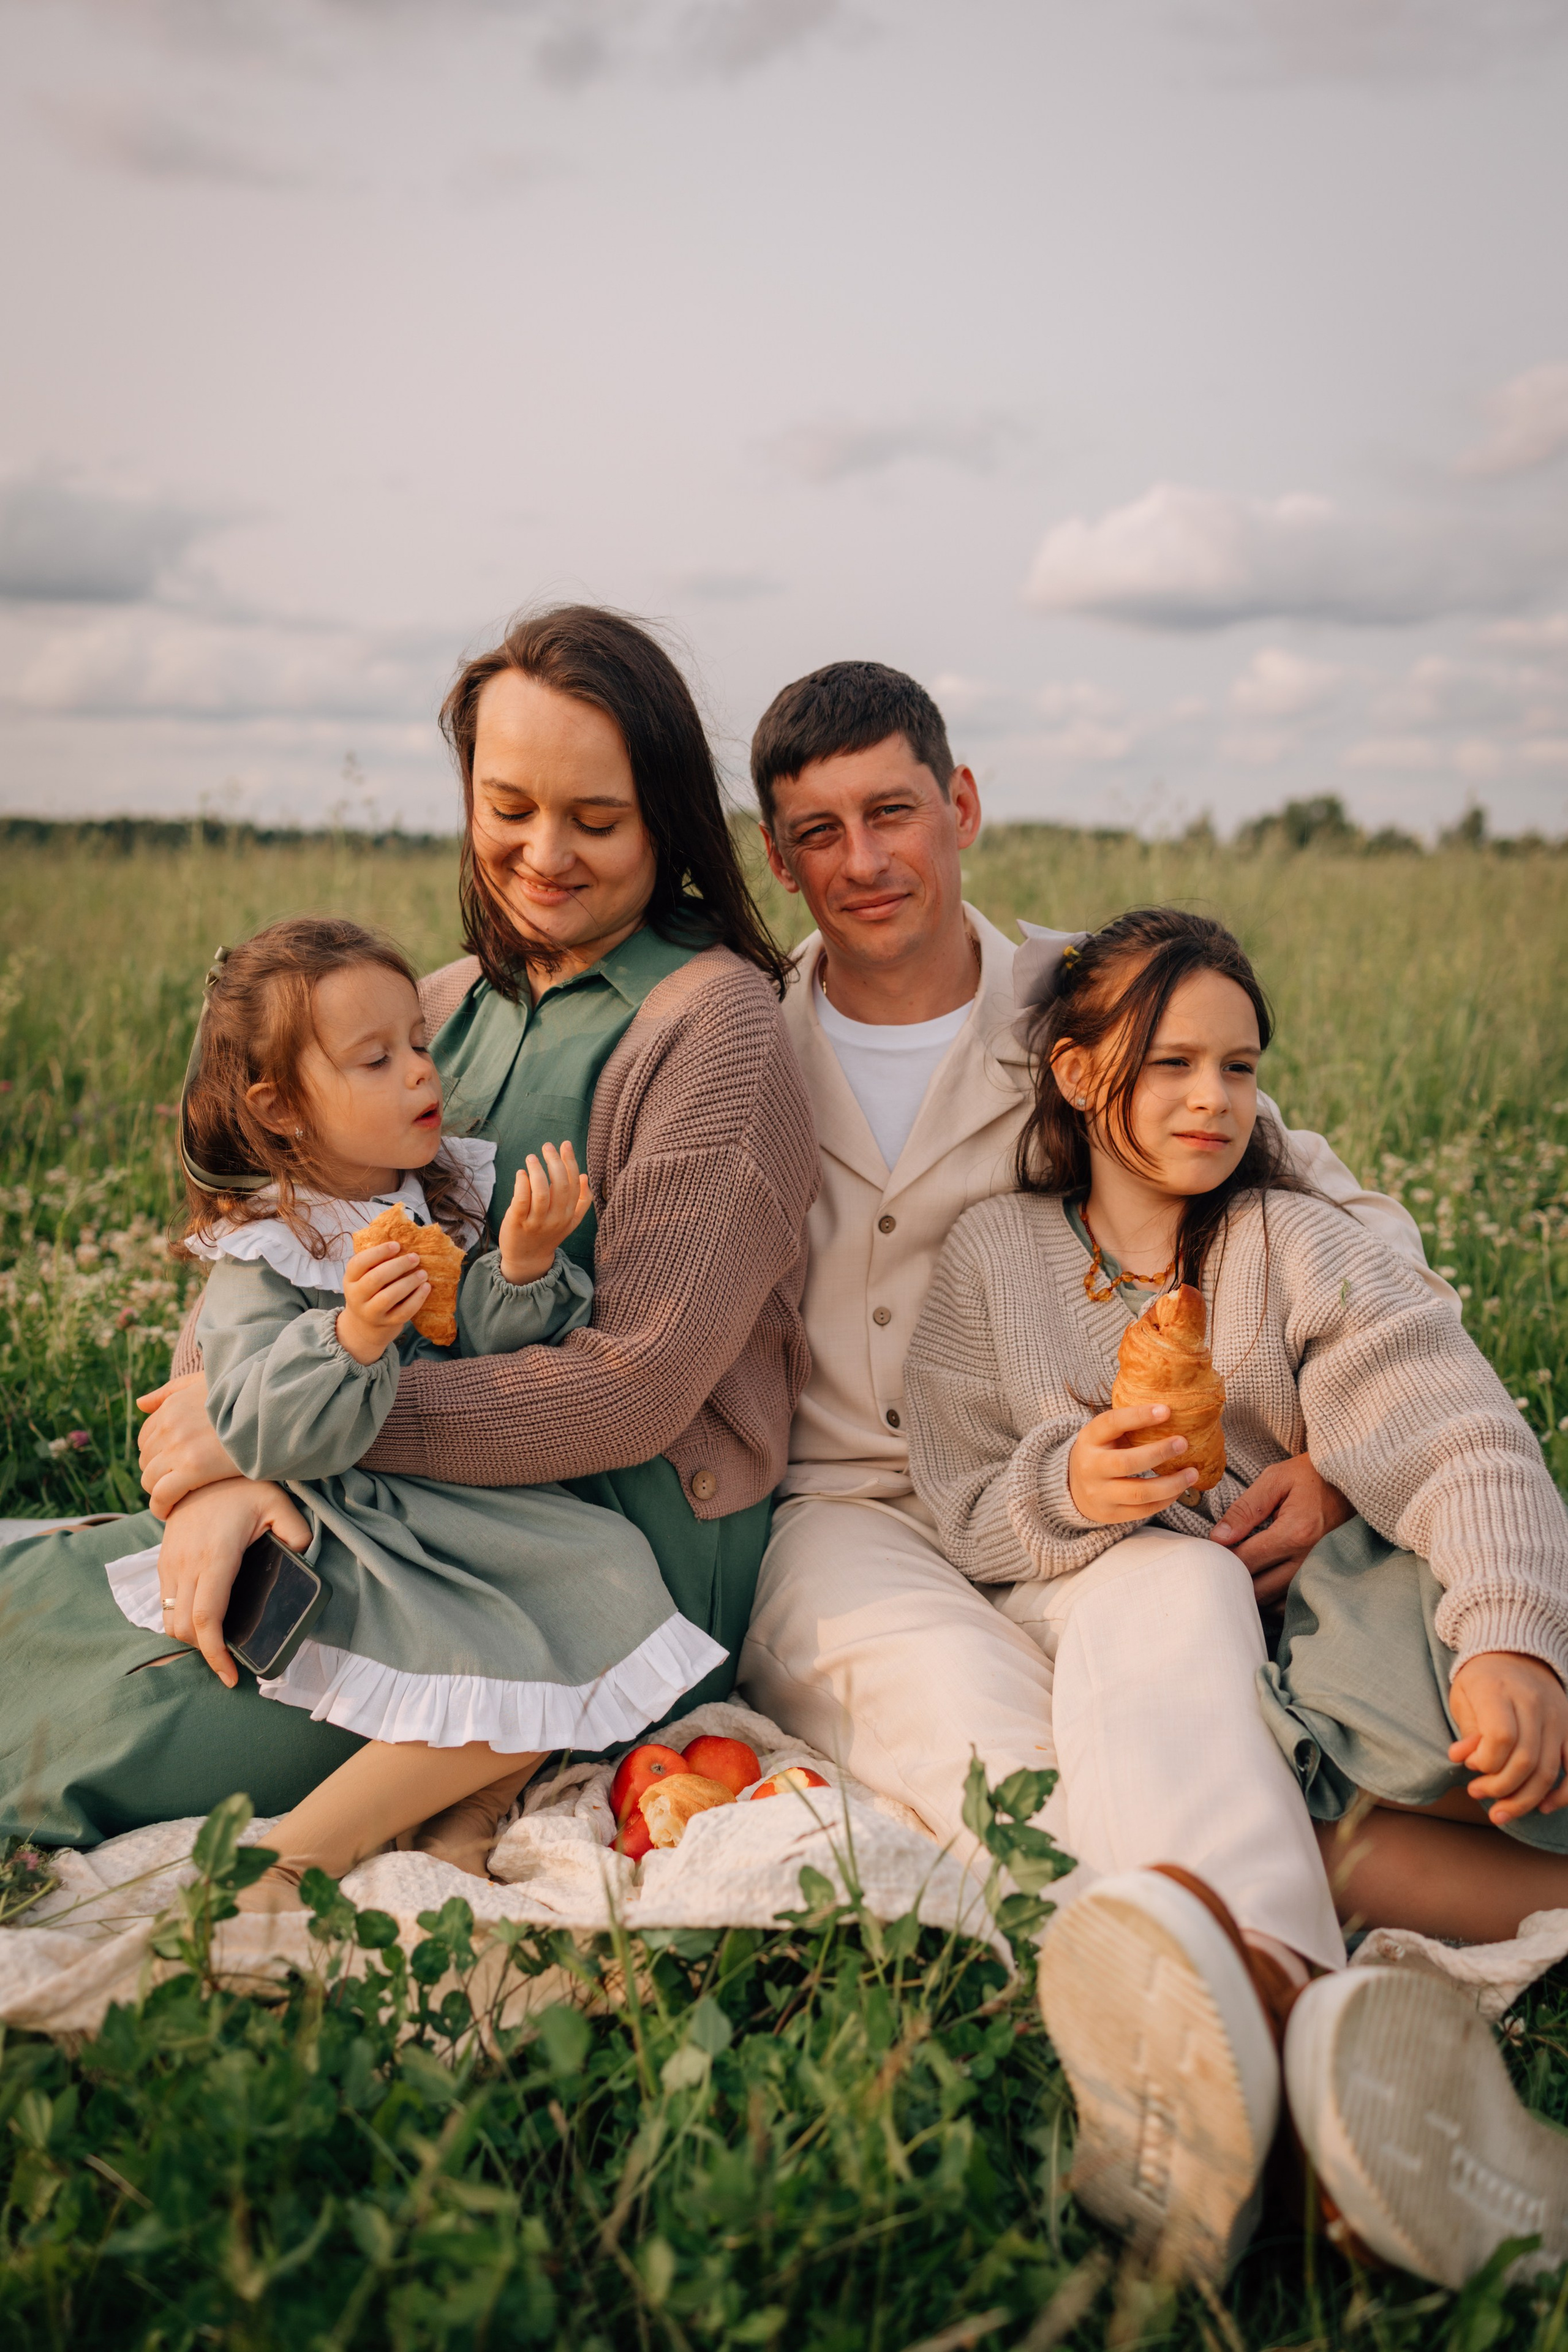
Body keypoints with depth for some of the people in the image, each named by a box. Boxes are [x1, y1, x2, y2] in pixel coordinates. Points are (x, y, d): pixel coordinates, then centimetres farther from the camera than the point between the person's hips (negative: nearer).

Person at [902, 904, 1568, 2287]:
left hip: (1300, 1607, 1)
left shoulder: (1297, 1246, 6)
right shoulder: (995, 1256, 9)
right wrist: (1065, 1490, -19)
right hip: (1090, 1602, -1)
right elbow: (962, 1512, 5)